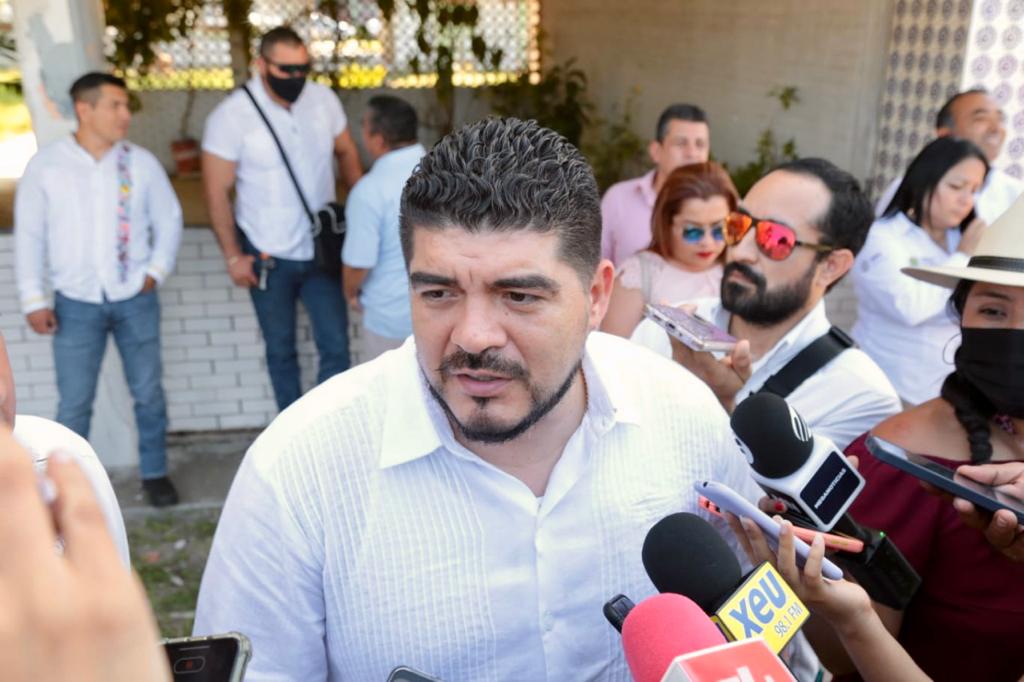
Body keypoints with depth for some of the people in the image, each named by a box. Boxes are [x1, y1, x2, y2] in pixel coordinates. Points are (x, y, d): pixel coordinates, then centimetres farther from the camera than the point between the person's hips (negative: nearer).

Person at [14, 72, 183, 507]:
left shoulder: (141, 162, -3)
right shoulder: (45, 166, -5)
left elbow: (169, 220, 7)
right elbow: (29, 237, 0)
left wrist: (157, 271, -4)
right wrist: (34, 300, -3)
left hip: (135, 300, 1)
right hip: (76, 304, -1)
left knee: (148, 393, 10)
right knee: (74, 403, 6)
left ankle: (154, 473, 28)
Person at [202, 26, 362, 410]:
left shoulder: (324, 99, -4)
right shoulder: (232, 115, -15)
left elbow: (346, 153, 11)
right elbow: (217, 193, -11)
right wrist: (233, 256, -12)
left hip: (320, 249, 3)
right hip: (267, 256, -2)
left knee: (335, 346, 3)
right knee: (281, 349, 13)